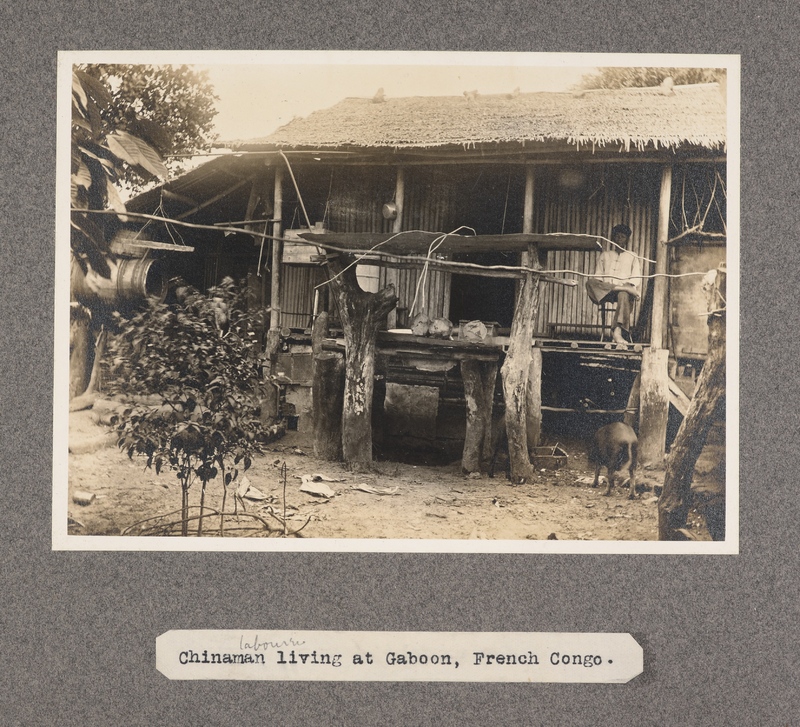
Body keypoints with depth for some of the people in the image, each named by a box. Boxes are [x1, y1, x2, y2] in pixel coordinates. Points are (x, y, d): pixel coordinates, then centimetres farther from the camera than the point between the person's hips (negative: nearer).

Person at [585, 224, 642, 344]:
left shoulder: (632, 257, 21)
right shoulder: (605, 255, 26)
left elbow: (636, 278, 9)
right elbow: (598, 274, 15)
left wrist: (629, 285, -13)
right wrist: (601, 284, -7)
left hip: (624, 289, -2)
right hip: (605, 290, 2)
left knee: (624, 295, -41)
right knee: (590, 282, -32)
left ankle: (617, 331, -52)